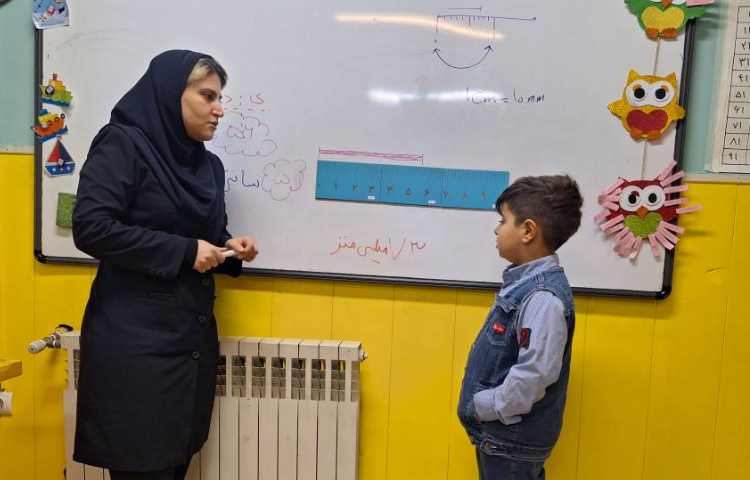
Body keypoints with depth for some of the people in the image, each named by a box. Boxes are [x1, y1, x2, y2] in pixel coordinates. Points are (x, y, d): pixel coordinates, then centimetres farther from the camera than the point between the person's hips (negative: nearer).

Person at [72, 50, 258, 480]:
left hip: (194, 338, 7)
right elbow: (91, 228, -18)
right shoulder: (123, 144, -9)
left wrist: (229, 248, -1)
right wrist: (183, 251, -18)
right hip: (134, 341, -7)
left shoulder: (209, 165, 13)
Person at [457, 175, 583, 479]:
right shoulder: (524, 282, 3)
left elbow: (534, 375, -29)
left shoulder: (543, 295, -26)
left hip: (514, 436, -8)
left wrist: (483, 407, -17)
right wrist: (484, 406, 11)